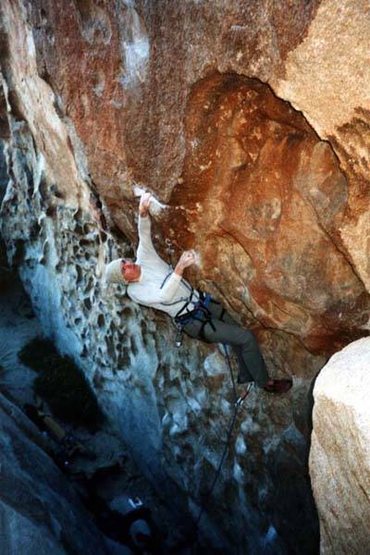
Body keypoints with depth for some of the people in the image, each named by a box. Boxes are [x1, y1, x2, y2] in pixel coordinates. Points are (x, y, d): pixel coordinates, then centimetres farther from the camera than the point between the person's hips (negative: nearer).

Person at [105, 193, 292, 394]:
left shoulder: (144, 259, 1)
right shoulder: (135, 292, -14)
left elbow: (144, 234, -12)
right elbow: (164, 296, -30)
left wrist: (143, 212, -33)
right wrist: (179, 268, -41)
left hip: (202, 301, 7)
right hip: (193, 321, -6)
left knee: (239, 335, 14)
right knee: (247, 338, -9)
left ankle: (246, 377, 36)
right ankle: (265, 382, 11)